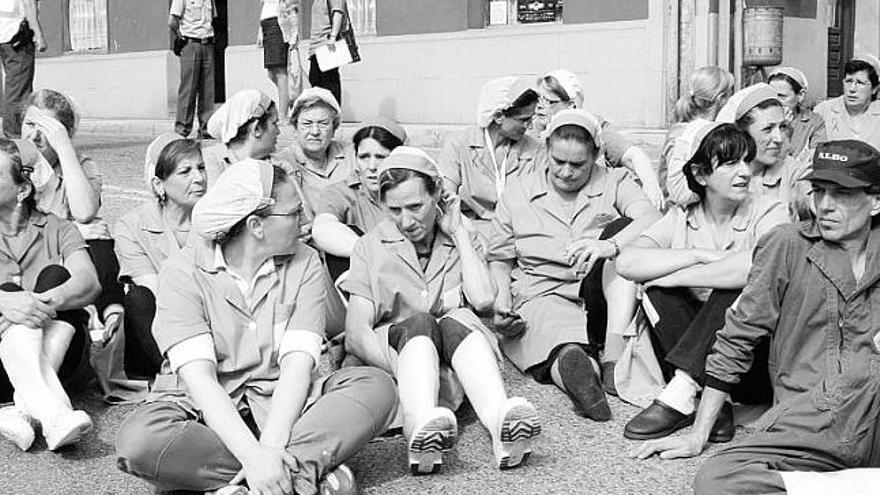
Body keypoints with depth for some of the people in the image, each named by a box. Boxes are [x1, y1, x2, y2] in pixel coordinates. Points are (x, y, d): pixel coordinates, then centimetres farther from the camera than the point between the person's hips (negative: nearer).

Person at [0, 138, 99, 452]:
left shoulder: (57, 231, 13)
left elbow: (89, 282, -7)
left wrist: (49, 301, -28)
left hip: (61, 355, 1)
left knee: (56, 276, -20)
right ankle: (53, 413, -53)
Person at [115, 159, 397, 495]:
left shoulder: (304, 263, -1)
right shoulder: (182, 273, -10)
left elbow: (298, 361, -12)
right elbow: (198, 375, -20)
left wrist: (270, 446, -28)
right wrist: (254, 455, -34)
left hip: (280, 403, 2)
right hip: (204, 408, -2)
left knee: (376, 386, -20)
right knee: (136, 441, -33)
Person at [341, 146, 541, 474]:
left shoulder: (463, 241, 15)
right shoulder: (370, 247, 8)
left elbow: (483, 300, -6)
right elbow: (356, 334, -4)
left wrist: (459, 232, 2)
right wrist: (405, 373, -23)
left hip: (453, 360, 1)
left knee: (456, 321, -31)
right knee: (420, 322, -33)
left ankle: (500, 422, -57)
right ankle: (421, 430, -61)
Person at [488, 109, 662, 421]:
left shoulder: (614, 182, 9)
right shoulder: (517, 193, 13)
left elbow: (652, 219, -11)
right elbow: (499, 258, 16)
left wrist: (609, 245, -33)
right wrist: (501, 299, -7)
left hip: (605, 297, 1)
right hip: (544, 295, -1)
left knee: (623, 229, -25)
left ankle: (614, 350, -36)